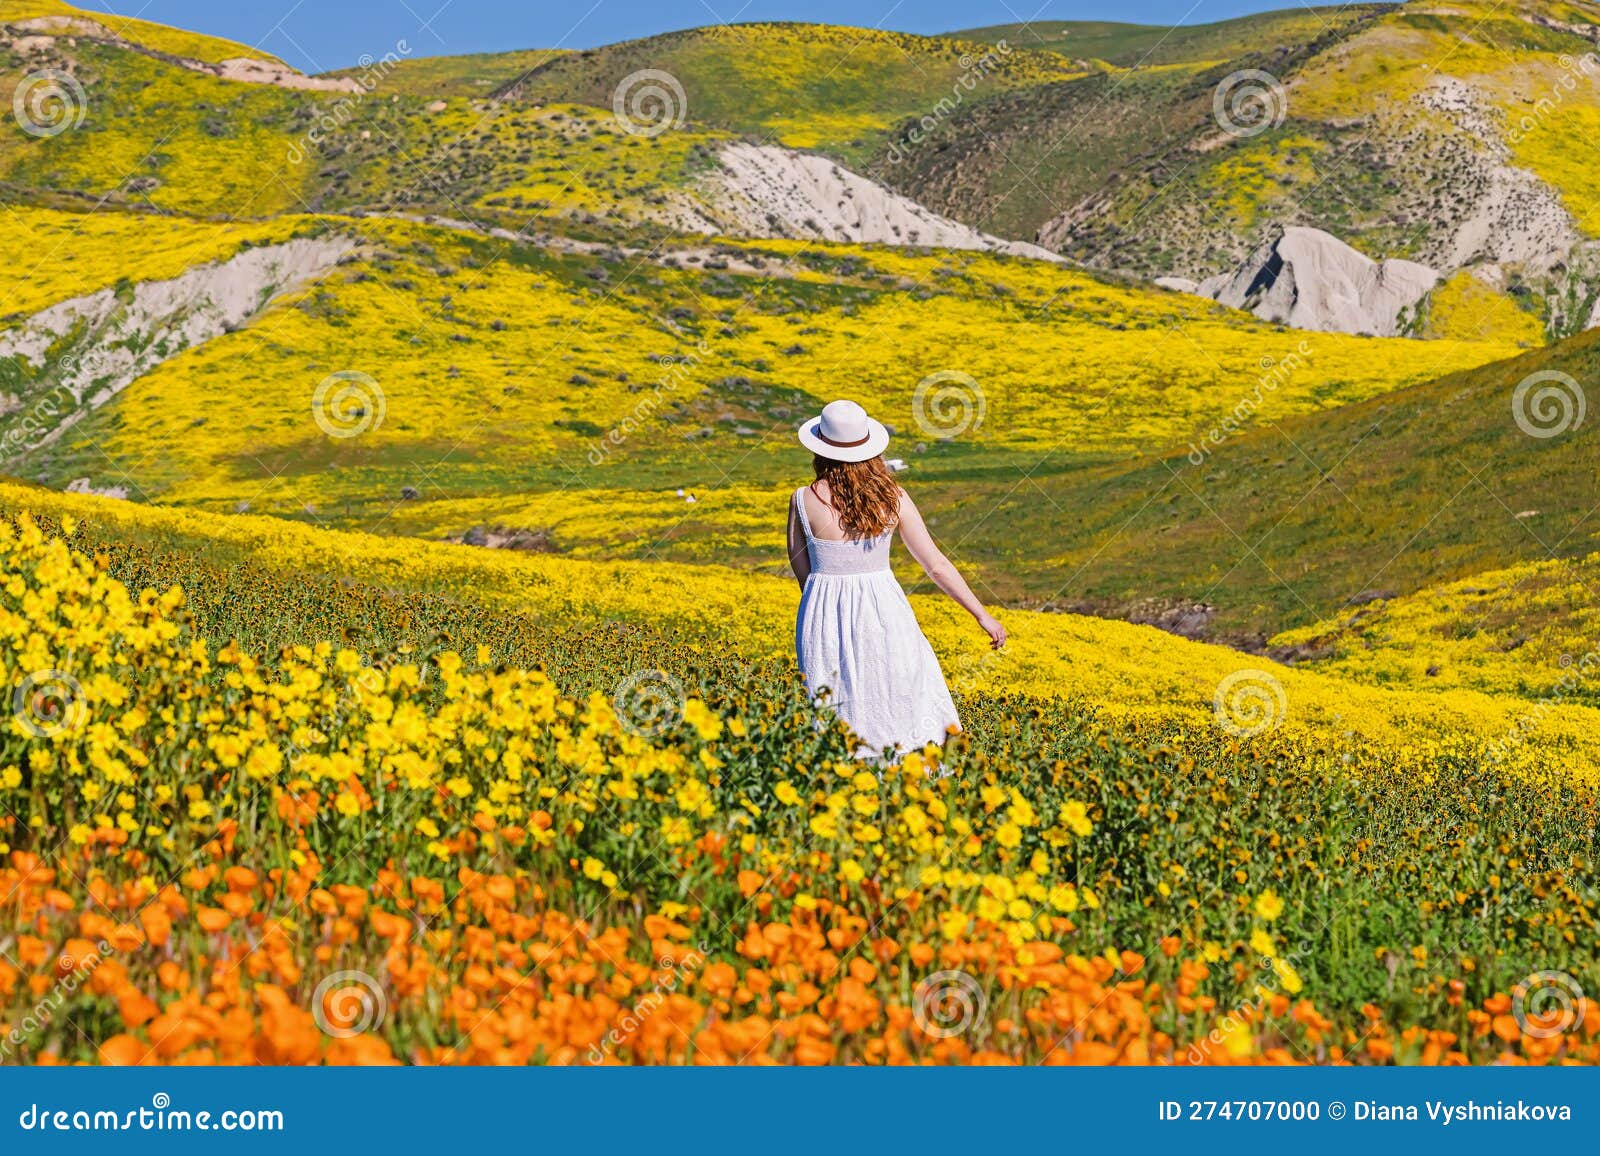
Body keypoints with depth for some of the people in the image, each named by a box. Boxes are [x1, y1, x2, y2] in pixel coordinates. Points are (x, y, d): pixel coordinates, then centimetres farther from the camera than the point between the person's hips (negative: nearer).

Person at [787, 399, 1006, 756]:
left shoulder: (804, 501, -9)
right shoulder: (894, 498, -4)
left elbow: (801, 570, 0)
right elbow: (935, 564, -1)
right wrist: (983, 615, 6)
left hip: (826, 617, -1)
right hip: (882, 612, 1)